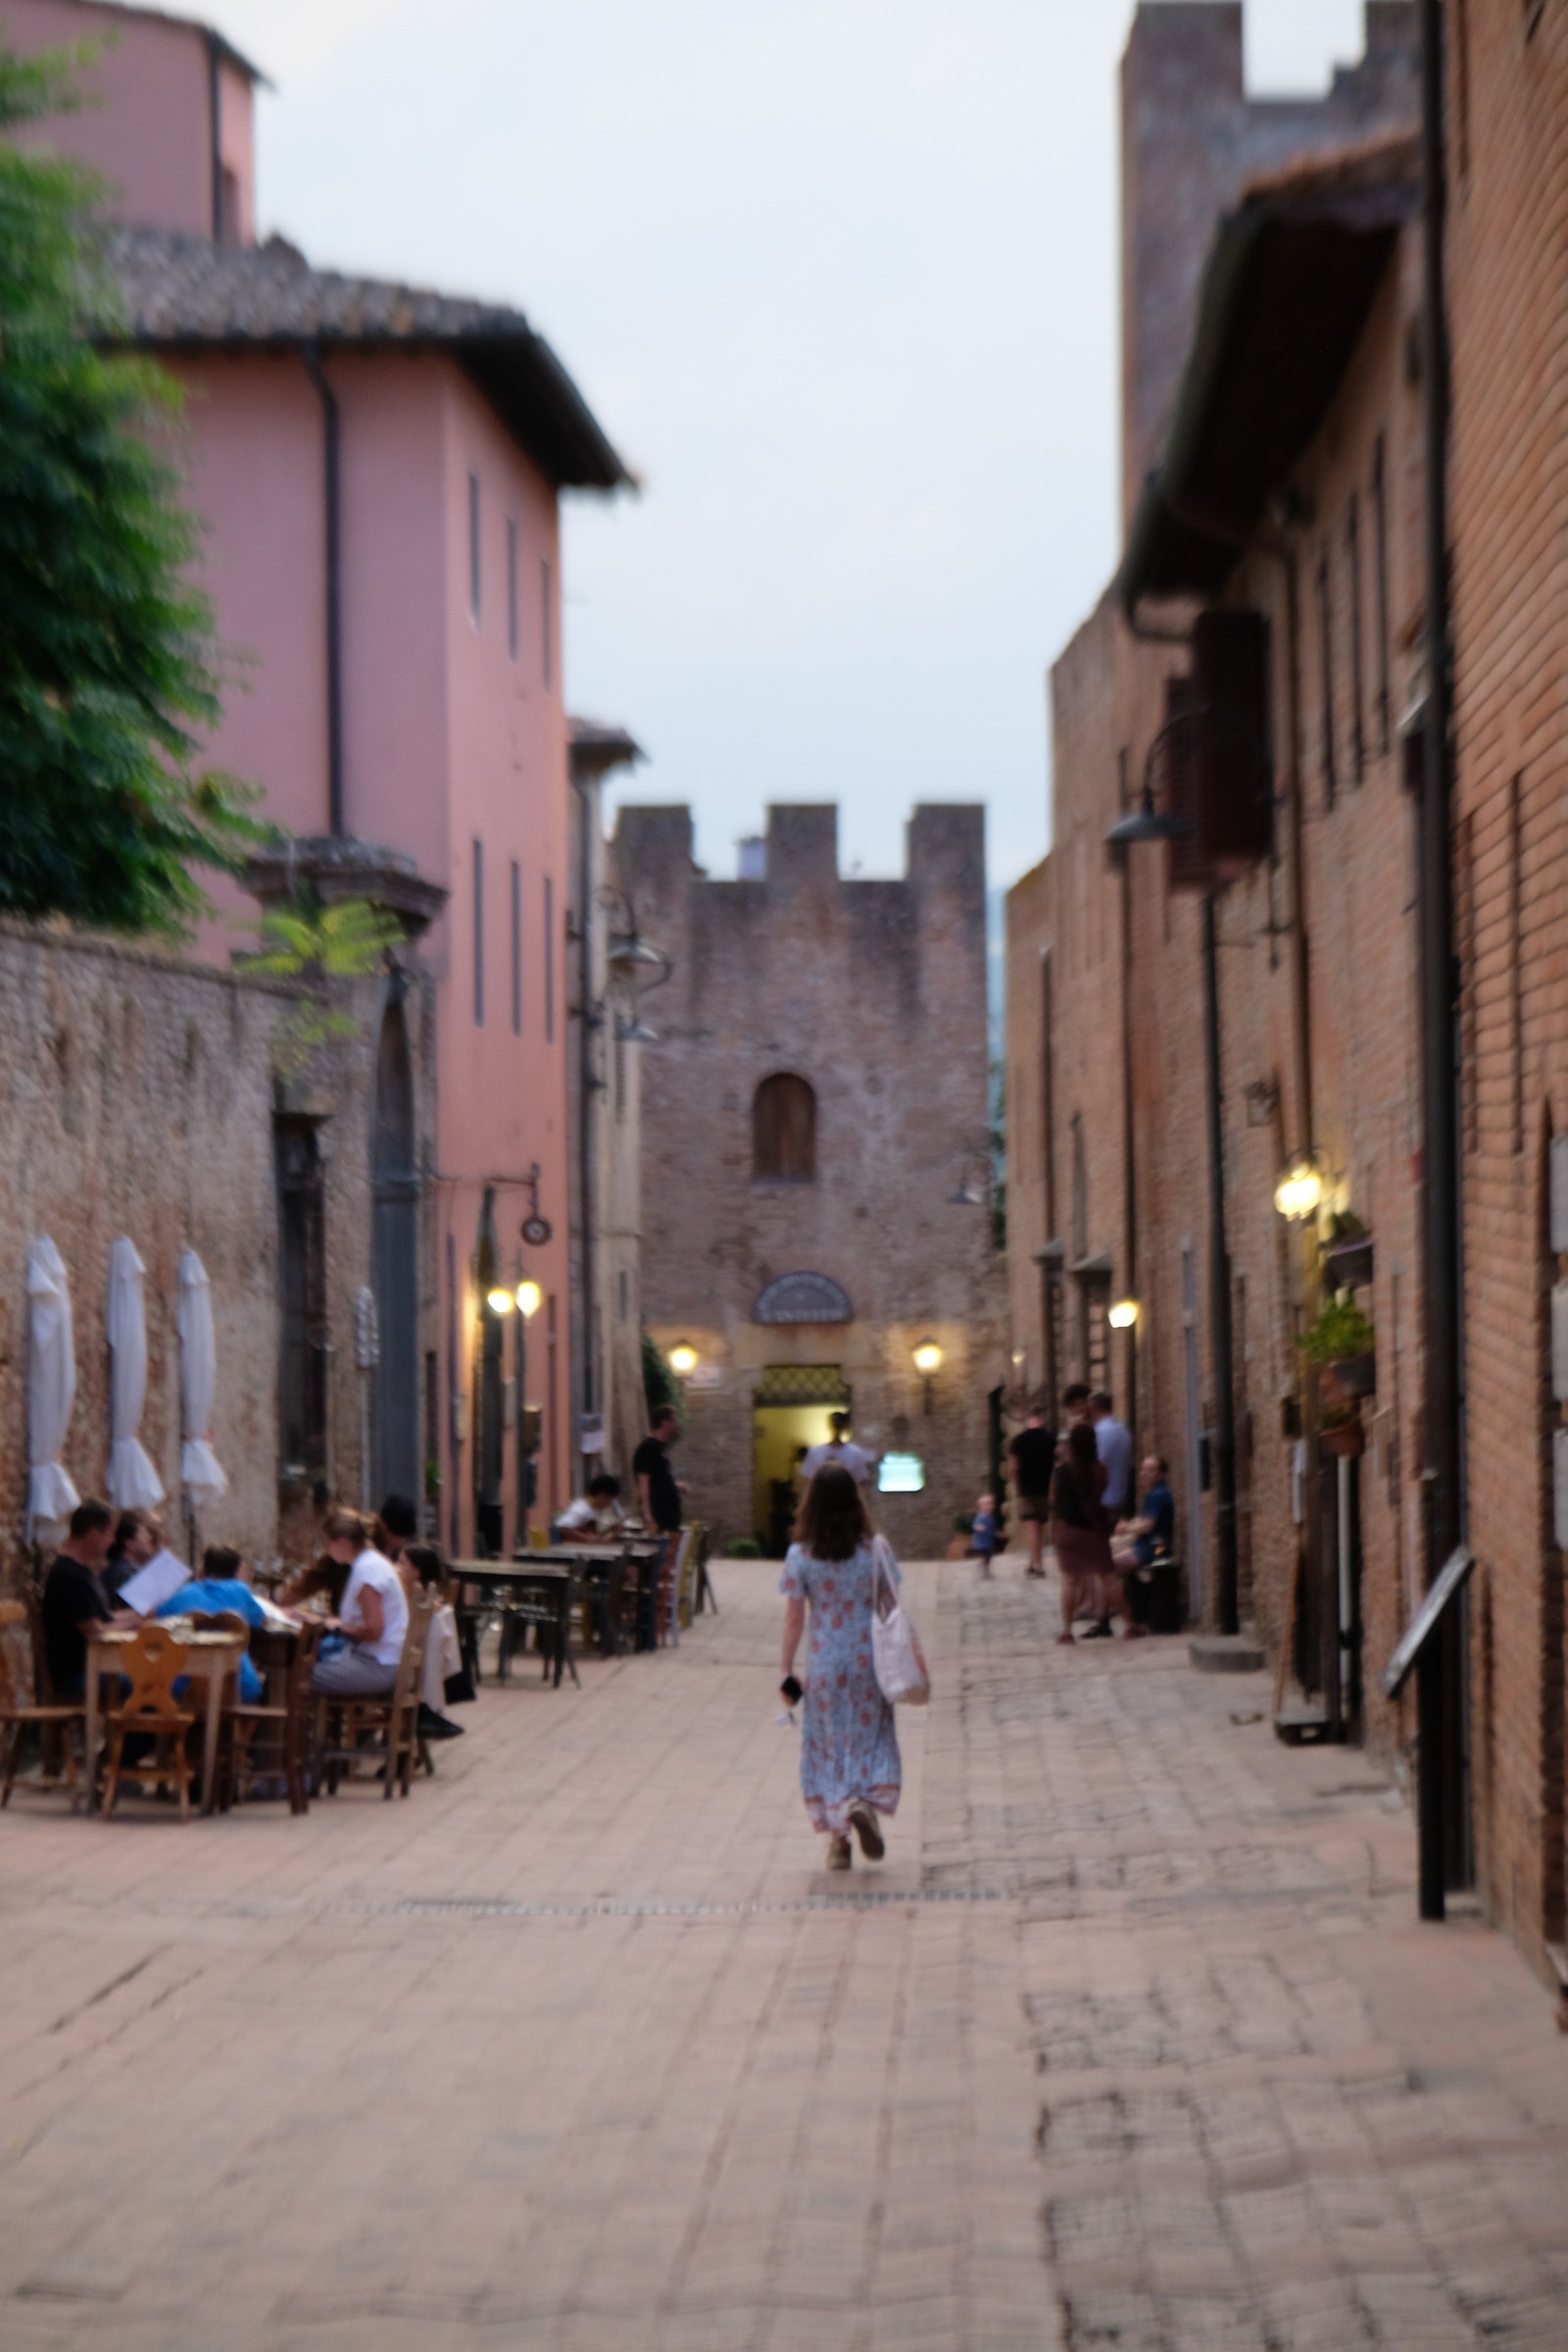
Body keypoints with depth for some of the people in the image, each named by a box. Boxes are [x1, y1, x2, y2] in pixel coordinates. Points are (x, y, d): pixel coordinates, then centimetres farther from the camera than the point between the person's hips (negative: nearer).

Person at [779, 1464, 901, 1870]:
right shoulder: (875, 1548, -6)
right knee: (872, 1739, 12)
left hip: (825, 1665, 0)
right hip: (869, 1661, 0)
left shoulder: (800, 1555, -7)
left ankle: (838, 1840, 8)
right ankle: (865, 1805, -14)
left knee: (828, 1747, 9)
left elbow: (794, 1618, -4)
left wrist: (787, 1670, 3)